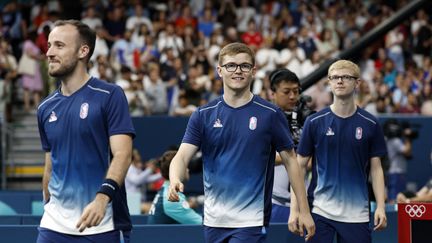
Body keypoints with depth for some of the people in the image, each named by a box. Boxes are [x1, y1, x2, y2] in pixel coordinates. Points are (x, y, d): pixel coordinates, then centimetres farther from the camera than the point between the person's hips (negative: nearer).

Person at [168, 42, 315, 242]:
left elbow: (290, 160, 3)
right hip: (214, 220, 4)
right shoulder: (203, 115, 3)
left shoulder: (270, 115, -3)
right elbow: (183, 156, -5)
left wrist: (304, 210, 0)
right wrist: (175, 181, -27)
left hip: (251, 221, -4)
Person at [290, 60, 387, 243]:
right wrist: (294, 209, -4)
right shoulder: (314, 122, 1)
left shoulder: (370, 124, 3)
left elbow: (376, 168, 7)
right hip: (320, 212, -1)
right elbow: (299, 167, 3)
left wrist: (381, 207, -4)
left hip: (356, 213, 1)